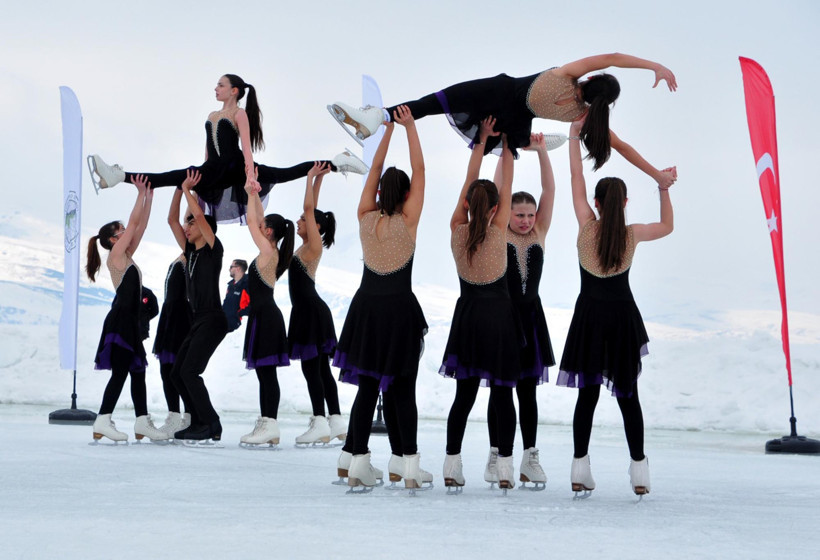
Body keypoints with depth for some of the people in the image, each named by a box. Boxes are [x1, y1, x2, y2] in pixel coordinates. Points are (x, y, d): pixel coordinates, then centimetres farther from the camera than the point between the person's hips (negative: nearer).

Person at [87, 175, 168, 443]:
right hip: (120, 320, -9)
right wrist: (141, 193, -5)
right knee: (120, 372, -10)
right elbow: (134, 223, -9)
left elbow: (141, 225, 17)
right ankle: (103, 421, -9)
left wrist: (149, 195, 15)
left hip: (130, 321, 9)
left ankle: (142, 422, 9)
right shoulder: (116, 256, -6)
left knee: (137, 370, 8)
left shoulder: (126, 257, 17)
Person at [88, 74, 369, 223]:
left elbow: (246, 147, -16)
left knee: (284, 174, -16)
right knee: (176, 177, -15)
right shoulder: (212, 116, 22)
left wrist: (250, 175, -28)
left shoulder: (240, 114, -2)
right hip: (215, 171, 5)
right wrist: (201, 177, 22)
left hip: (235, 166, -5)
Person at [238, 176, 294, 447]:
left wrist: (252, 195, -1)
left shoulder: (269, 251, -12)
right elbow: (257, 221, 22)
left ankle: (270, 425, -10)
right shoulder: (271, 250, 13)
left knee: (266, 372, -10)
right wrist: (255, 195, 19)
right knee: (264, 372, 9)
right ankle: (267, 425, 11)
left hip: (265, 316, -10)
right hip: (263, 315, 10)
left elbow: (251, 222, -10)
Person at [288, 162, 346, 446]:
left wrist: (312, 177, -7)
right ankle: (336, 422, 11)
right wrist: (317, 178, 18)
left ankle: (321, 425, -12)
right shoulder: (307, 246, 13)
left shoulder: (314, 245, -9)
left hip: (312, 312, -10)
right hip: (307, 311, 10)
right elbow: (312, 209, 18)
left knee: (311, 368, -10)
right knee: (320, 369, 10)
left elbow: (309, 208, -13)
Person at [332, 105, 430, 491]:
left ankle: (357, 461, 8)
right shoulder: (407, 221, -9)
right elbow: (419, 172, -5)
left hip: (367, 307, 4)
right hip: (399, 310, -3)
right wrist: (409, 126, -1)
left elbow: (374, 170, 9)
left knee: (367, 387, 9)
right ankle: (410, 466, 1)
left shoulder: (366, 218, 0)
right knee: (403, 390, 3)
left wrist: (388, 129, 12)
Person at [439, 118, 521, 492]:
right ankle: (504, 468, 3)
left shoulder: (457, 232, -7)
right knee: (502, 393, 4)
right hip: (499, 314, -3)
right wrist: (506, 145, 1)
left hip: (468, 315, 3)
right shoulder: (498, 233, -13)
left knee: (464, 393, 7)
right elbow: (507, 188, -5)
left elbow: (468, 183, -1)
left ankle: (452, 467, 4)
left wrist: (482, 140, 3)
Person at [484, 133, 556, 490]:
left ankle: (530, 457, 6)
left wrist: (541, 152, -11)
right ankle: (496, 455, 9)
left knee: (527, 390, 5)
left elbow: (549, 191, -2)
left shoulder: (539, 234, 6)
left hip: (530, 316, 3)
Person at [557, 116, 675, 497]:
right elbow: (667, 226, 13)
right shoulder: (631, 234, -8)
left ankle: (580, 467, 1)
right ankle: (639, 470, 5)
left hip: (590, 314, 0)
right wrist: (664, 189, 17)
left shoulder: (587, 226, -11)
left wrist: (575, 134, 1)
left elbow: (576, 179, -4)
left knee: (587, 392, 5)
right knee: (628, 394, 6)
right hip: (622, 315, 0)